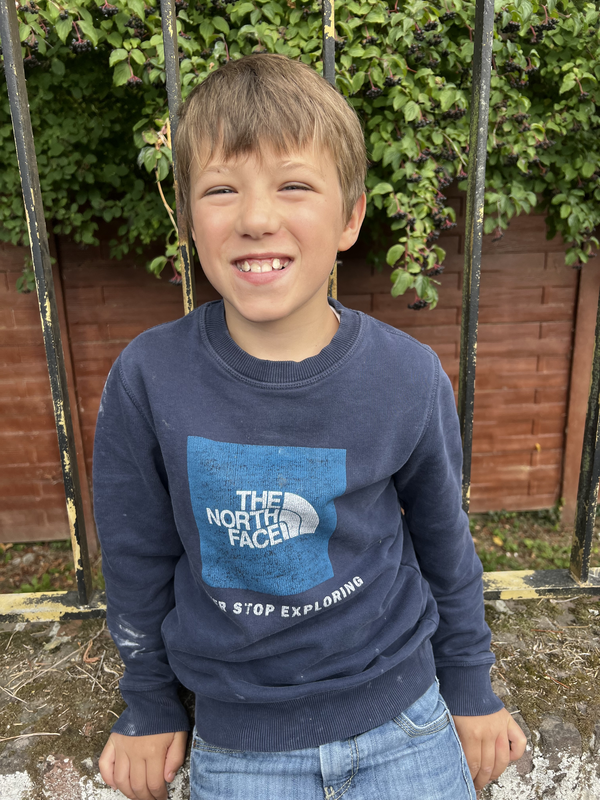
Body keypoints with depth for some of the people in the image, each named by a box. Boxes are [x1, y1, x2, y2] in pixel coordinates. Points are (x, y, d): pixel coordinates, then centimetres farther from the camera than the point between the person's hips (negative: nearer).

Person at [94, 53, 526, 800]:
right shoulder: (147, 381, -19)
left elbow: (445, 546, -3)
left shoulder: (409, 379, -18)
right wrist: (149, 710, 7)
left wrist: (471, 692, 9)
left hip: (403, 719, 1)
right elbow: (139, 561, -5)